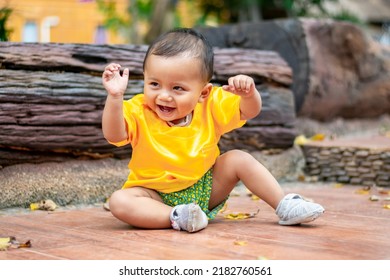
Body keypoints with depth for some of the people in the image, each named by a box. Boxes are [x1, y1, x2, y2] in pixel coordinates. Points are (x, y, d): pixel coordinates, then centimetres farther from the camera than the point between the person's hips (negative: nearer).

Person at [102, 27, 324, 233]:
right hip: (156, 195, -2)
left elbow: (249, 111, -6)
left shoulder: (211, 107, -9)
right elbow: (114, 134, -32)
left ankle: (285, 206, -5)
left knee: (239, 159, -12)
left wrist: (248, 94, -29)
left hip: (205, 187, 3)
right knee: (120, 201, -29)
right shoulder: (139, 112, -17)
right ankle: (177, 217, -35)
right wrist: (115, 97, -46)